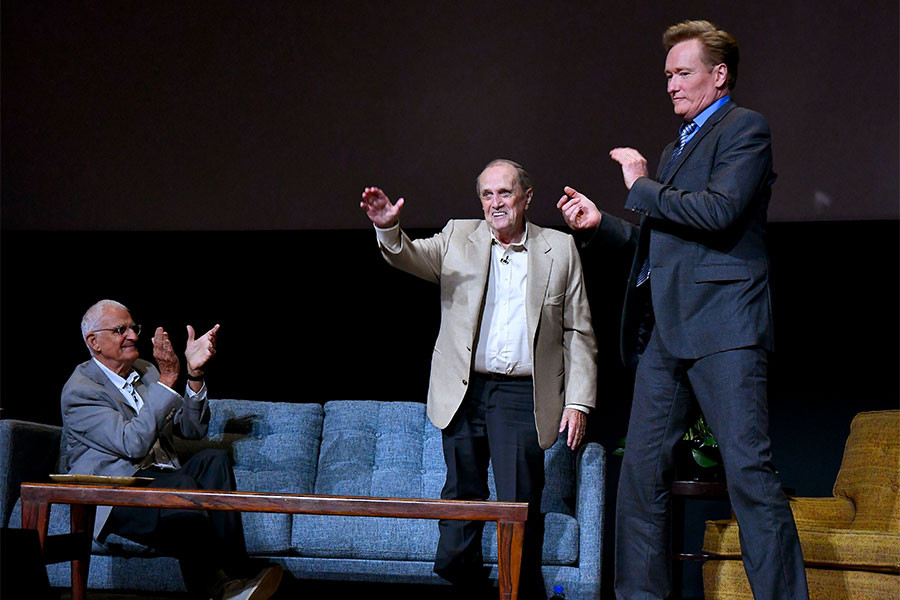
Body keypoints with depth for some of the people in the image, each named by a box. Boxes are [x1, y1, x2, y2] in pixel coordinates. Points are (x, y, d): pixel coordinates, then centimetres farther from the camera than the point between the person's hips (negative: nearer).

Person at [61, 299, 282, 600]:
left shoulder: (146, 372, 16)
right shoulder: (79, 389, -8)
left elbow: (193, 429, 10)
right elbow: (133, 444, -21)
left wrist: (194, 373, -5)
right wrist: (167, 380, -25)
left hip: (158, 484, 7)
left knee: (213, 459, -21)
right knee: (181, 485, -34)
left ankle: (234, 570, -32)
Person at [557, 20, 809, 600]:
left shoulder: (745, 128, 0)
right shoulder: (677, 147, 27)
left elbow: (718, 210, -16)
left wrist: (642, 187, -5)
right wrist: (599, 224, 15)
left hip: (722, 323, -8)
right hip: (663, 330, 9)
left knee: (748, 467, -12)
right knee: (642, 470, 5)